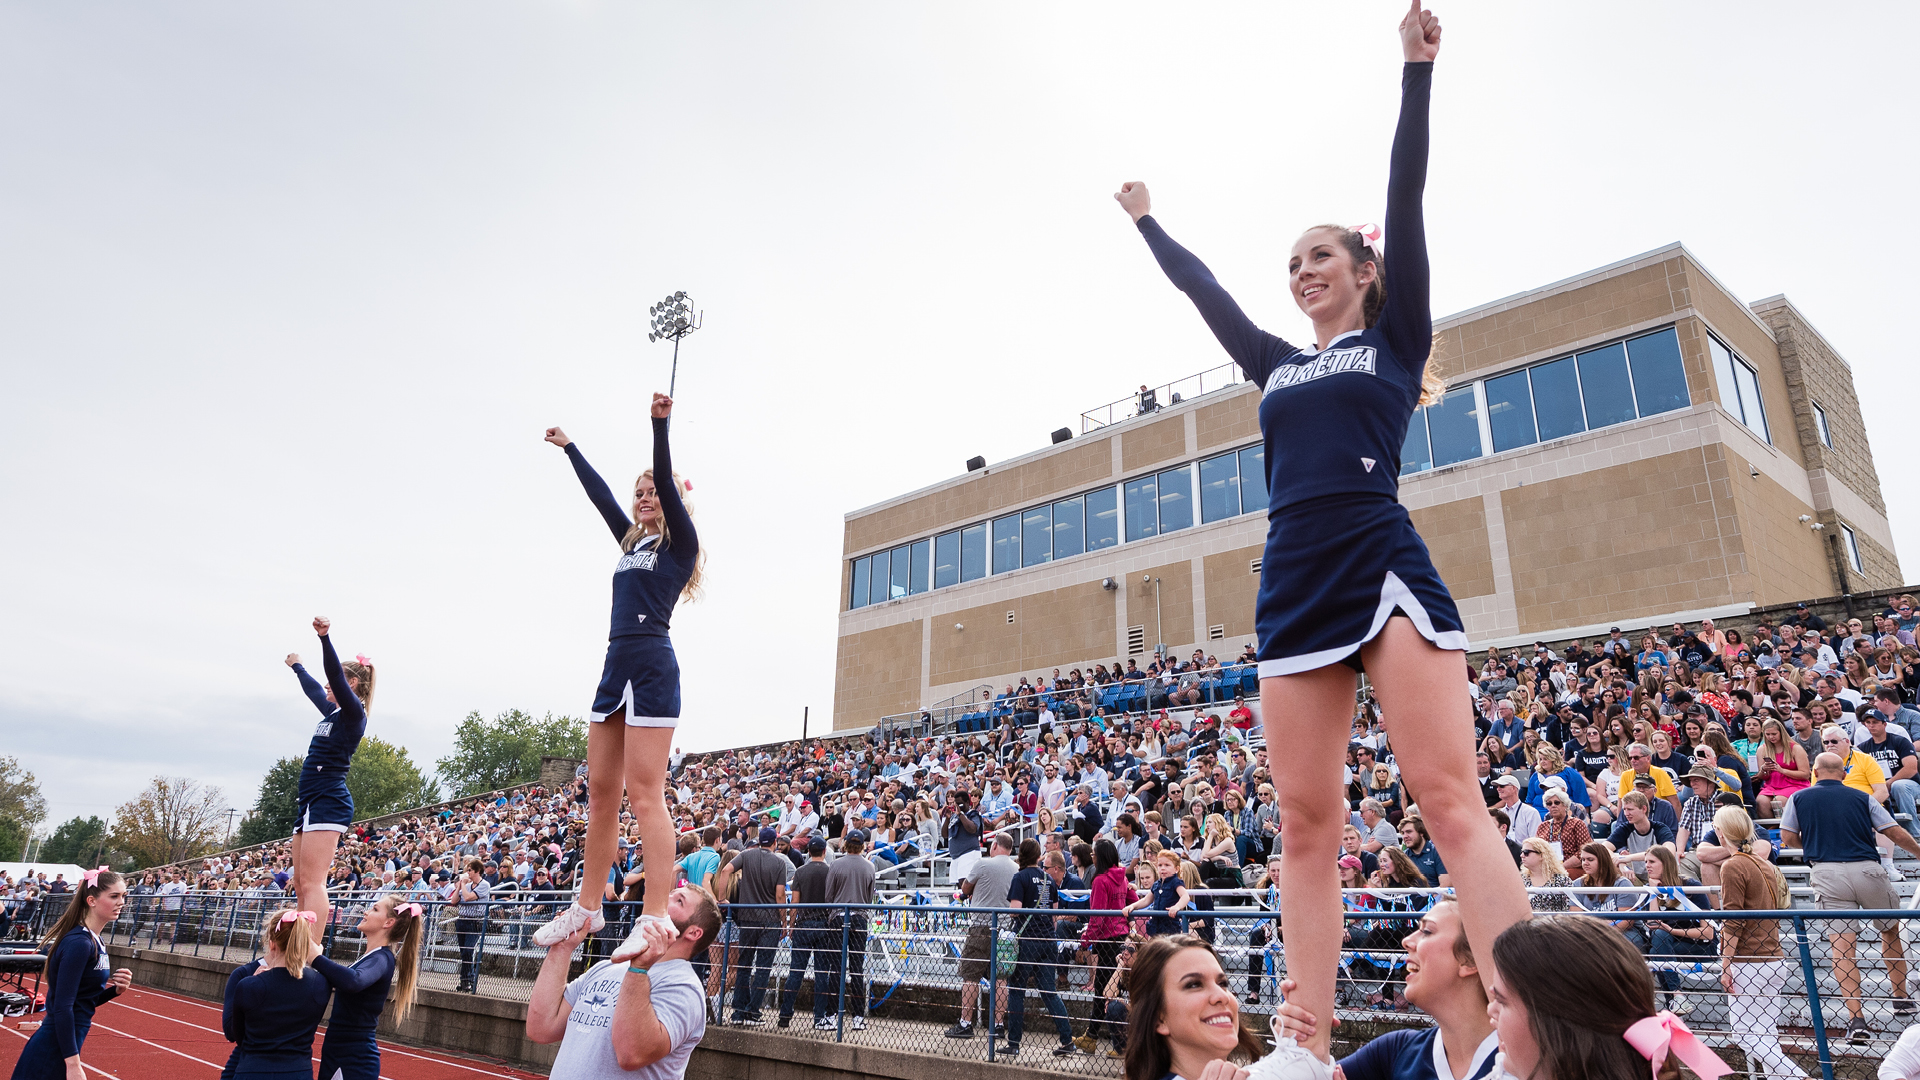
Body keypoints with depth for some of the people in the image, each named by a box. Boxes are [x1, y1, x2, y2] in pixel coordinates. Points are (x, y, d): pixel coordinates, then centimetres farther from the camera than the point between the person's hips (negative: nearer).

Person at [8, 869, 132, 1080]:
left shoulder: (95, 942, 8)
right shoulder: (79, 943, -20)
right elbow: (62, 1007, -23)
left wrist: (115, 989, -3)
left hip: (61, 1046, 9)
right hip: (53, 1051, -9)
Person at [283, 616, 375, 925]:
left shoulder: (353, 712, -6)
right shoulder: (332, 712, 19)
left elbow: (335, 675, -23)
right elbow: (313, 688, 39)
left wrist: (325, 637, -35)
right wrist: (297, 667, 54)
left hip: (328, 802, -10)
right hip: (311, 803, 10)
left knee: (311, 882, -16)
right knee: (301, 884, 9)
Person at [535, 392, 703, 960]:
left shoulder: (680, 544, 1)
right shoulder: (633, 541, 21)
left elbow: (667, 484, -12)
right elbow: (600, 494, 30)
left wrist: (661, 425, -21)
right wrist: (569, 448, 38)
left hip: (653, 666, -8)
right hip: (617, 663, 8)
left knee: (644, 792, -12)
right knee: (600, 789, 10)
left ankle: (655, 918, -12)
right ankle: (587, 906, 18)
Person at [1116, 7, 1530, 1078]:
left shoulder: (1395, 336, 13)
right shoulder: (1277, 364, 24)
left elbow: (1407, 203, 6)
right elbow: (1203, 289, 34)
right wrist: (1149, 223, 45)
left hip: (1386, 573, -4)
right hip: (1293, 590, 5)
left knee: (1452, 801, -13)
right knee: (1306, 822, -1)